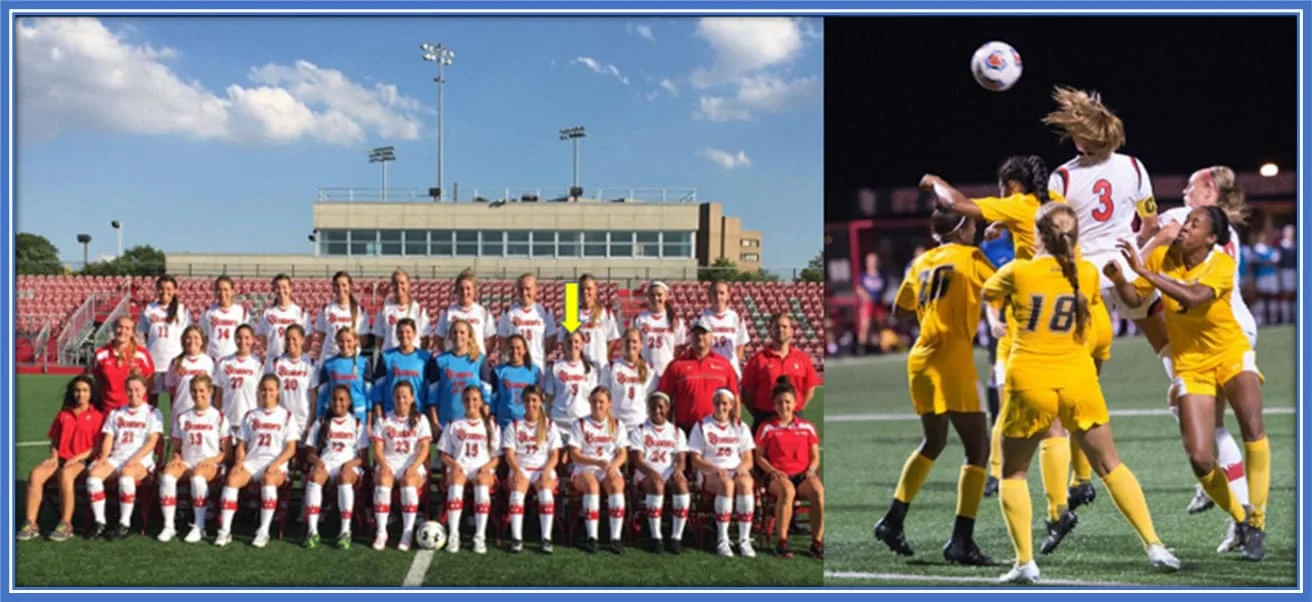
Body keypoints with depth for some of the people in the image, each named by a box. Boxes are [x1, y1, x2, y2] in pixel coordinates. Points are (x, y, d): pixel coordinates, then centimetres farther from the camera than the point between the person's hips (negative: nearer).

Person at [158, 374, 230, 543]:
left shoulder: (219, 417, 6)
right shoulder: (182, 417, 16)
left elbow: (226, 451, 2)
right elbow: (176, 446, 17)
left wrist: (212, 460, -15)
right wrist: (176, 457, -5)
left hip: (210, 465, -3)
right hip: (186, 462, 3)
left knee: (198, 476, -39)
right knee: (167, 476, -31)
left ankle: (199, 526, -30)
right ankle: (169, 526, -27)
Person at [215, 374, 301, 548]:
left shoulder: (286, 416, 9)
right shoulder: (250, 416, 18)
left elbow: (291, 449, 2)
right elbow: (241, 444, 15)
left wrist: (275, 465, -14)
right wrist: (239, 462, -6)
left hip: (276, 464, -3)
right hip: (251, 461, 3)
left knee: (269, 479, -38)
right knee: (232, 479, -29)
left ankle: (263, 532, -35)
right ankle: (225, 531, -30)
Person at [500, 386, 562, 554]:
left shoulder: (549, 426, 12)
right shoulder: (514, 426, 11)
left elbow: (554, 455, 6)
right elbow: (509, 454, 2)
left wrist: (546, 472, -13)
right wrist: (517, 471, -17)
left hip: (543, 469, 0)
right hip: (520, 468, 0)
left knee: (546, 490, -33)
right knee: (518, 490, -32)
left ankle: (546, 538, -34)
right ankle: (516, 538, -36)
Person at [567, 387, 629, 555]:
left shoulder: (617, 425, 14)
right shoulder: (580, 424, 7)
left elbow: (622, 454, 8)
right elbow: (574, 455, -1)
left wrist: (613, 465, -15)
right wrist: (597, 462, -17)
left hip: (610, 469, 1)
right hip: (585, 469, -1)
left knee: (616, 484, -33)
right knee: (592, 485, -36)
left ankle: (616, 538, -37)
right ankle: (592, 538, -37)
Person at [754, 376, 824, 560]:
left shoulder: (807, 427, 16)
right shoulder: (767, 428, 10)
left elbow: (815, 456, 17)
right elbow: (759, 457, 7)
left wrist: (811, 470, -4)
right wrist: (773, 471, -10)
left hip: (802, 475, 2)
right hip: (777, 476, -2)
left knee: (818, 490, -34)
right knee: (787, 490, -40)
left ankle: (817, 542, -27)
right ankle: (782, 542, -34)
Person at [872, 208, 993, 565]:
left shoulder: (922, 262, 15)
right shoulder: (971, 257, -1)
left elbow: (902, 305, 24)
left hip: (920, 361, 7)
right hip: (952, 363, -7)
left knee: (934, 443, 24)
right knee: (977, 448, -2)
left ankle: (893, 520, 20)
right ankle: (961, 541, -9)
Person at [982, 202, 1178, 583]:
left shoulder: (1018, 272, -8)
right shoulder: (1087, 273, 0)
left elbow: (986, 293, 13)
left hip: (1029, 384, -2)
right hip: (1078, 381, 2)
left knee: (1013, 473, 13)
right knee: (1109, 466, 16)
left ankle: (1025, 563, 4)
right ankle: (1154, 546, 12)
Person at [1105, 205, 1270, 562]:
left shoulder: (1222, 264, -18)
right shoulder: (1162, 257, -9)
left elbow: (1193, 297, -36)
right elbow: (1135, 299, -2)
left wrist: (1144, 271, -39)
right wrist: (1119, 280, -23)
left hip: (1230, 352, -2)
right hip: (1190, 363, 2)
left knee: (1252, 426, -27)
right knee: (1199, 458, -11)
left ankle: (1257, 520, -11)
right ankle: (1239, 518, 17)